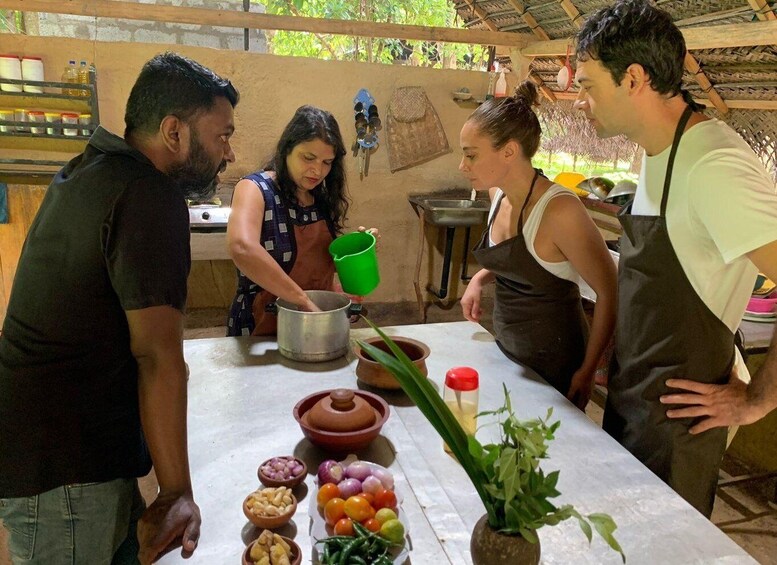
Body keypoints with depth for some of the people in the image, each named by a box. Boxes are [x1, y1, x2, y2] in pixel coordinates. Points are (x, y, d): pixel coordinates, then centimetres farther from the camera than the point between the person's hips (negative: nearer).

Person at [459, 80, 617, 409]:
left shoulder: (559, 209, -25)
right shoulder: (498, 195, -3)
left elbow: (610, 293, -17)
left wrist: (588, 370, -12)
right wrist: (481, 278, -1)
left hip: (552, 367, -7)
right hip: (505, 351, 7)